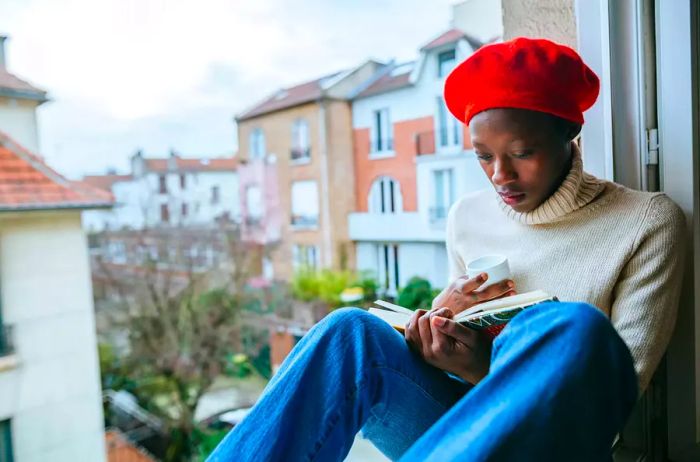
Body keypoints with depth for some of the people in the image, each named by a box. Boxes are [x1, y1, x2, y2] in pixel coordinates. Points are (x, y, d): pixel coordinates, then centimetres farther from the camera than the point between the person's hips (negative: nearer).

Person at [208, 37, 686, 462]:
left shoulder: (647, 221, -5)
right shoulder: (469, 215, 6)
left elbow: (624, 379, -8)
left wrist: (490, 369, -22)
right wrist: (441, 313, -9)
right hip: (459, 420, 3)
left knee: (574, 326, -35)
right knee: (351, 331, -25)